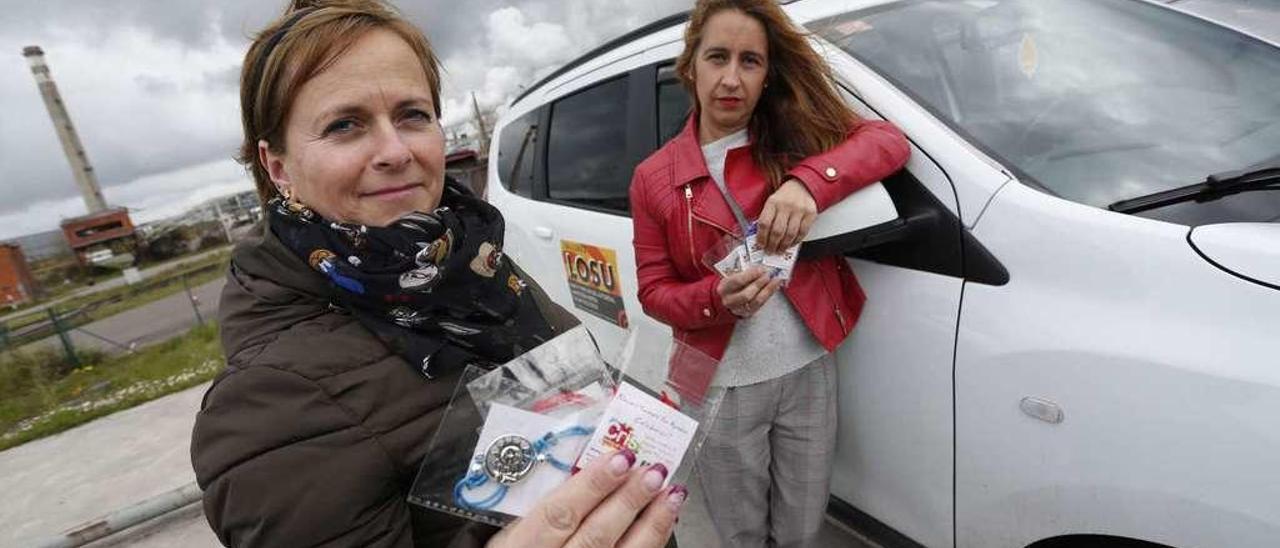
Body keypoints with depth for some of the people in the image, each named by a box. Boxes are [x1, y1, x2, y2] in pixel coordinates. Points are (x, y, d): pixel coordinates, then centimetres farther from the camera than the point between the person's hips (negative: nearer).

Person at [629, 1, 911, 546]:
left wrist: (809, 181, -32)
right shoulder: (654, 178, -5)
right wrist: (718, 296, -24)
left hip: (809, 371, 2)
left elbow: (889, 142, -14)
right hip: (722, 387, -1)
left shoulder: (795, 134, -1)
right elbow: (654, 290, -3)